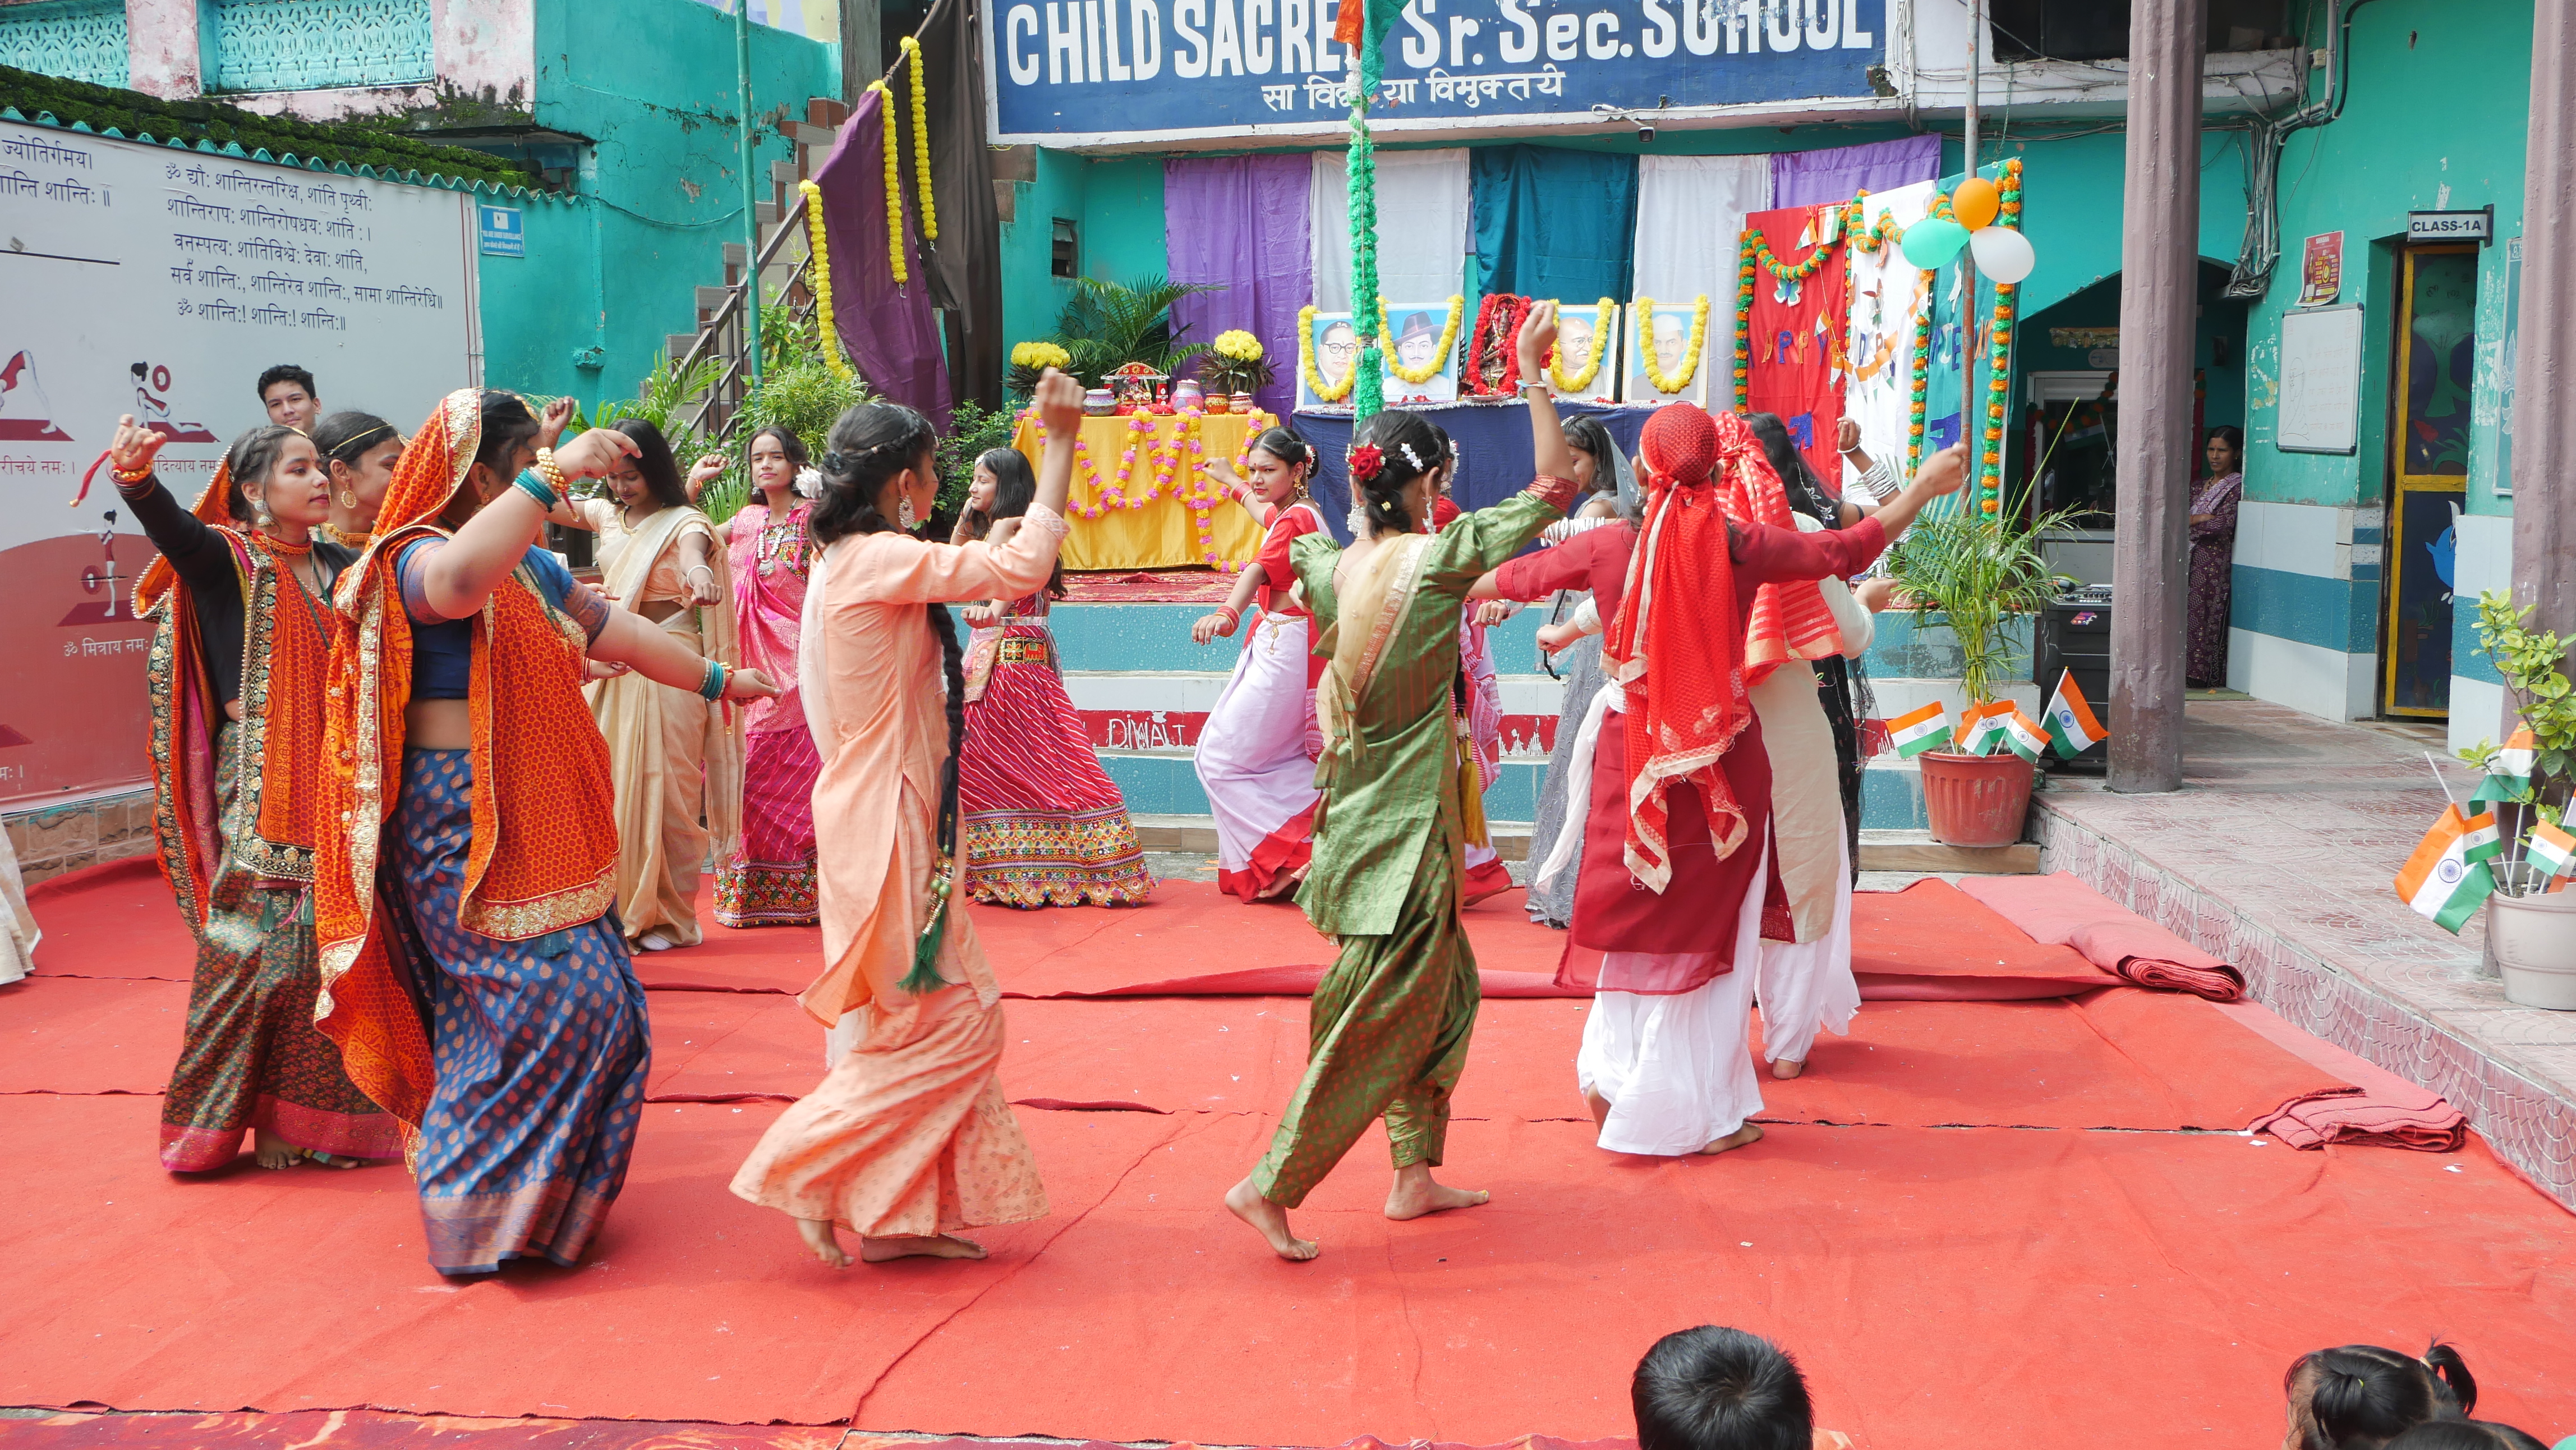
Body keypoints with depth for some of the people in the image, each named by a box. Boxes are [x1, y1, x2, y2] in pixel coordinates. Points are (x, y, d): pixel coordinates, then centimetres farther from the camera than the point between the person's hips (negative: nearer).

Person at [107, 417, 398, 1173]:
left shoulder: (340, 566, 12)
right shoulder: (228, 561, -5)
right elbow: (170, 525, -25)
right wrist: (137, 475, -48)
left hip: (337, 785, 6)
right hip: (258, 794, -5)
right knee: (259, 942, -5)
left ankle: (316, 1116, 17)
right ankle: (236, 1117, 8)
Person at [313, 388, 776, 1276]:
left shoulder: (532, 567, 16)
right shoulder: (417, 560, -13)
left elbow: (618, 632, 26)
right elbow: (456, 580, -39)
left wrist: (721, 681, 33)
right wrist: (556, 473, -39)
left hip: (544, 826, 10)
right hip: (471, 831, -10)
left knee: (598, 1008, 11)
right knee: (558, 998, -14)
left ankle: (532, 1192, 25)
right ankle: (483, 1212, -2)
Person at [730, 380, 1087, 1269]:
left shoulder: (848, 563, 13)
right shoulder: (878, 561, -17)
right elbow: (1022, 568, -23)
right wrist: (1060, 444, -18)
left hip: (894, 820, 10)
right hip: (886, 827, -10)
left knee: (953, 1024, 13)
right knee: (942, 1027, -3)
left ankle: (905, 1212, 18)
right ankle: (804, 1173, 4)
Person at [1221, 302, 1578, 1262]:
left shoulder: (1331, 568, 2)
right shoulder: (1438, 557, -15)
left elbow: (1295, 542, 28)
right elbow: (1552, 488, -8)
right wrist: (1530, 370, -5)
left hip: (1356, 815, 8)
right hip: (1410, 830, -8)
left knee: (1446, 990, 19)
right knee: (1382, 1018, -1)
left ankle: (1414, 1176, 23)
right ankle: (1271, 1186, -1)